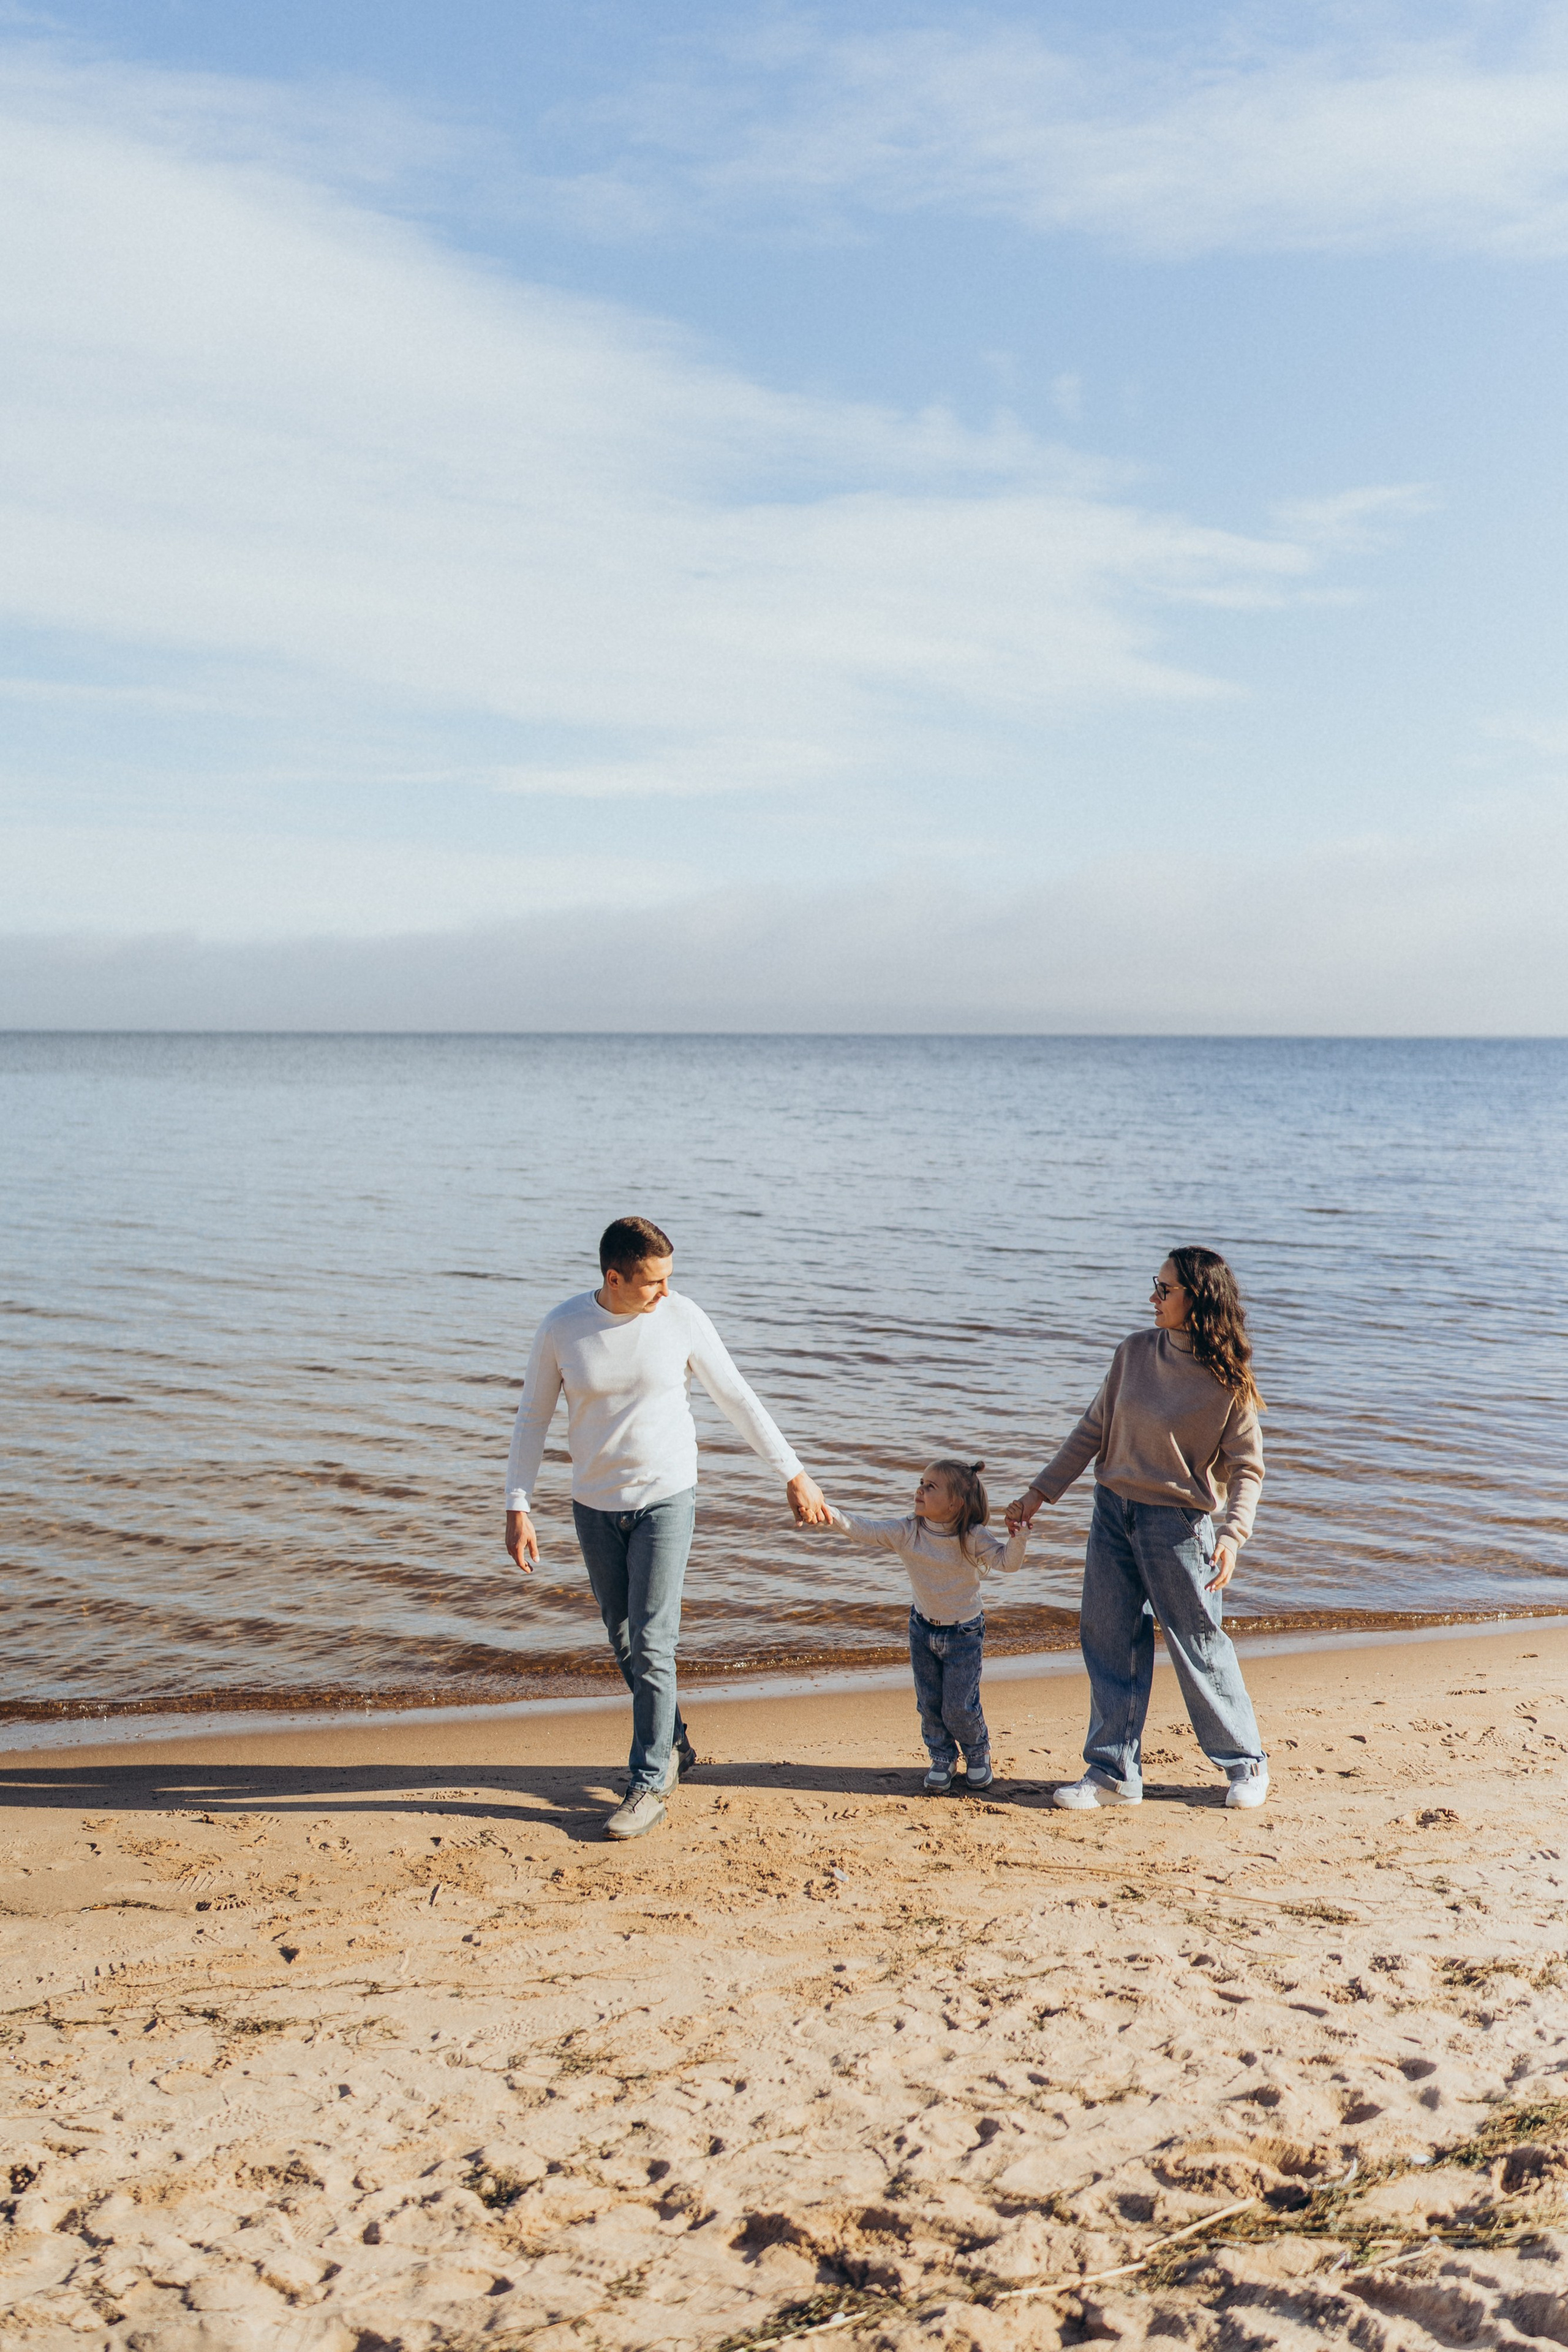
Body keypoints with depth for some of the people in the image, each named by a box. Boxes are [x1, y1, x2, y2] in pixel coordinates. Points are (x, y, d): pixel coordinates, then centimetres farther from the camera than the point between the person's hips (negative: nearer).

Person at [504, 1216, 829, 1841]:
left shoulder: (682, 1318, -11)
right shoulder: (563, 1327, -10)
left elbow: (737, 1399, -1)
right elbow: (532, 1417, 0)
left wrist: (793, 1474, 2)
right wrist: (517, 1508, -5)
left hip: (666, 1499, -2)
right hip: (594, 1506, 2)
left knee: (651, 1644, -6)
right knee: (623, 1640, 14)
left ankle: (649, 1783, 7)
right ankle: (672, 1746, 34)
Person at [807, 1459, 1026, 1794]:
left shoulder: (972, 1538, -18)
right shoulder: (905, 1533, -13)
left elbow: (1007, 1562, -21)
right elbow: (862, 1531, -19)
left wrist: (1018, 1536, -40)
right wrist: (830, 1513, -34)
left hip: (964, 1633, -3)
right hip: (924, 1629, 3)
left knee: (959, 1709, 2)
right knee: (929, 1704, 10)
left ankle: (978, 1755, 31)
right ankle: (942, 1759, 33)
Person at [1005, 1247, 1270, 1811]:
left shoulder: (1229, 1382, -13)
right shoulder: (1135, 1353, 0)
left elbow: (1247, 1467, -8)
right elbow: (1093, 1431, 8)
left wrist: (1232, 1535, -23)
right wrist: (1039, 1493, 7)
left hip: (1177, 1523, -5)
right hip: (1113, 1511, 5)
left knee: (1198, 1644, 4)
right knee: (1109, 1640, 7)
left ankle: (1245, 1763, 25)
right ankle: (1113, 1772, 18)